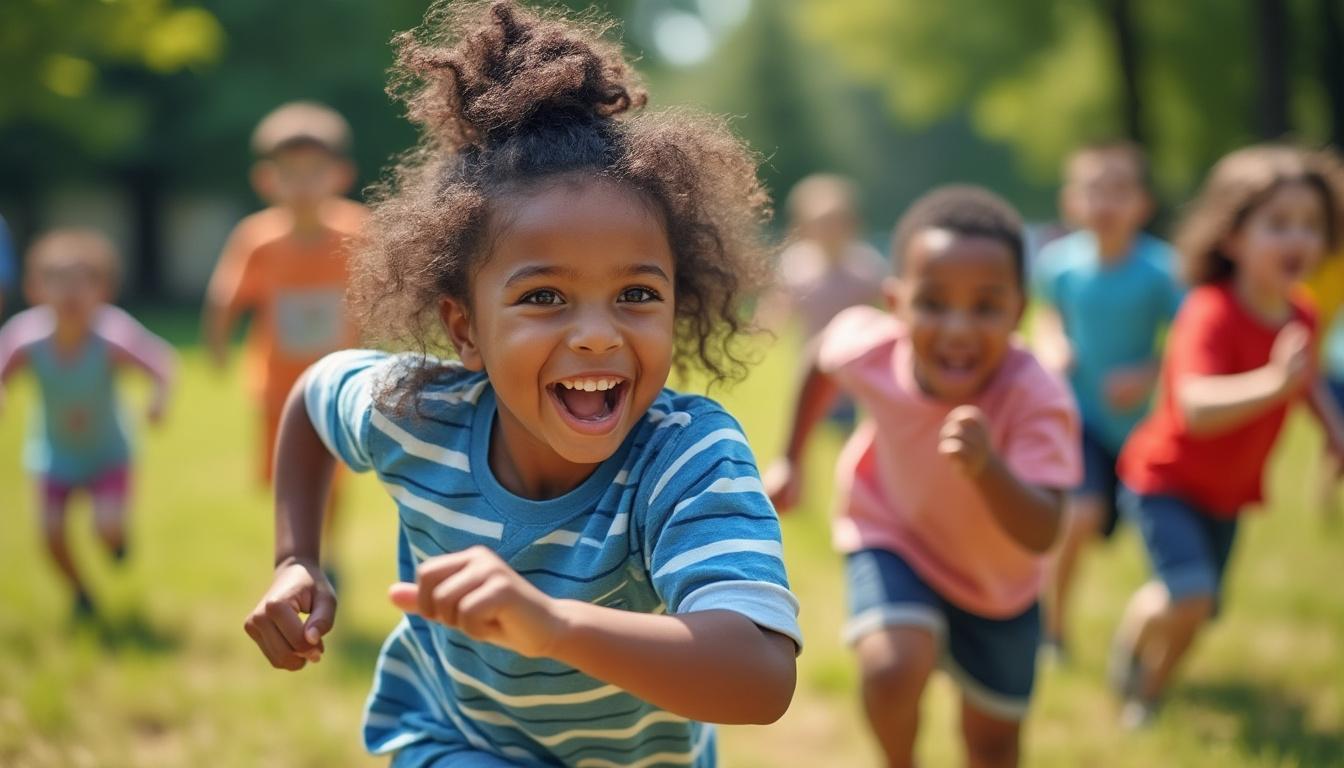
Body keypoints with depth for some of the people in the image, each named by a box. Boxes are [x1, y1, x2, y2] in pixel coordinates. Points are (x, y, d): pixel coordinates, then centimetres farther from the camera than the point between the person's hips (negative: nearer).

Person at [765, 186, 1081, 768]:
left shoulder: (1039, 400, -37)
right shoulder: (871, 348, -28)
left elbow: (1041, 534, -47)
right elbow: (823, 354, -3)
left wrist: (987, 466, -65)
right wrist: (791, 459, 4)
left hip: (998, 574, 0)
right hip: (893, 538, 0)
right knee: (892, 667, -28)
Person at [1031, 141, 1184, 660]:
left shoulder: (1160, 270, -15)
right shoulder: (1059, 263, -9)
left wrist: (1149, 376, -23)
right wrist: (1050, 347, -9)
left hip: (1137, 419, 1)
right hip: (1077, 412, -1)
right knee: (1080, 516, -22)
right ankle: (1050, 628, 1)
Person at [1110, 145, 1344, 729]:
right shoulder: (1212, 313, -32)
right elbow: (1196, 406, -47)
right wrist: (1273, 382, -62)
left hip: (1230, 492, 7)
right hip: (1166, 479, -7)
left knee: (1197, 616, 14)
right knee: (1188, 596, -24)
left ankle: (1147, 695, 41)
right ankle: (1129, 641, 10)